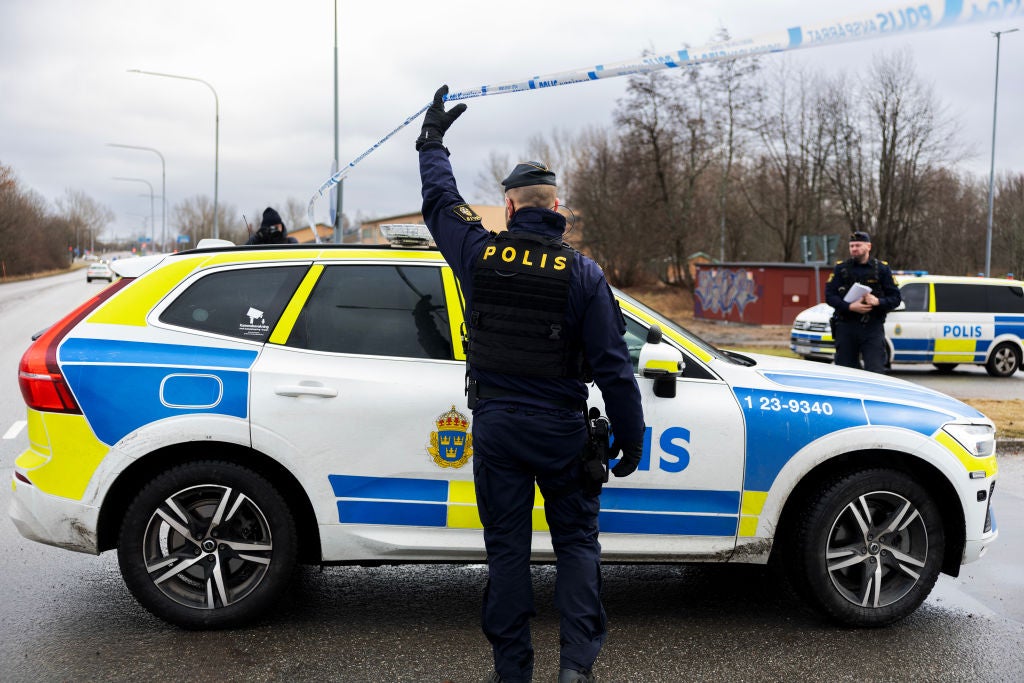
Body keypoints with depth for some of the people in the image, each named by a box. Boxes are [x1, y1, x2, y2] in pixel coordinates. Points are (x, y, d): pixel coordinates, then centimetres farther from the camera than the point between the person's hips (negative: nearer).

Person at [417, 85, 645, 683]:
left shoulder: (481, 253, -3)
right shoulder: (583, 273, -8)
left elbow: (440, 200, 17)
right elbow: (612, 365, -9)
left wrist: (433, 143, 33)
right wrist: (631, 435, 0)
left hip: (495, 426, 1)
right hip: (561, 431, -1)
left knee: (507, 548, 10)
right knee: (576, 542, 12)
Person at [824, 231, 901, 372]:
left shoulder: (882, 269, 7)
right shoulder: (841, 268, 8)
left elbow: (895, 298, 5)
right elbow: (829, 296, -1)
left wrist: (878, 302, -16)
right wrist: (850, 306, -17)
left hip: (873, 328, -1)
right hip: (846, 327, 1)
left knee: (875, 371, -9)